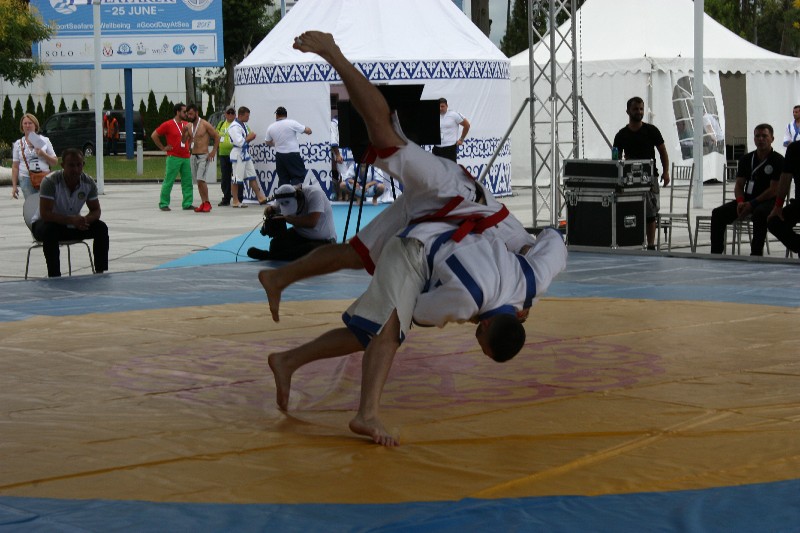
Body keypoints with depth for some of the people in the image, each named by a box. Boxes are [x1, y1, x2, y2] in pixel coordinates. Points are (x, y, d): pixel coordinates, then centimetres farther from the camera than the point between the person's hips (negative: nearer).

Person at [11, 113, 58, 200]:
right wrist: (14, 185, 3)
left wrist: (43, 154, -9)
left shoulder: (44, 140, 9)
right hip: (26, 179, 0)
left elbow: (55, 161, 9)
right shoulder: (18, 144, 10)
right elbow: (15, 166, 10)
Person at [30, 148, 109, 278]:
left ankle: (100, 272, -9)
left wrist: (85, 220, -30)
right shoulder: (50, 182, -27)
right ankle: (54, 277, -34)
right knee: (50, 230, -39)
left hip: (73, 226, 5)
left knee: (101, 227, -16)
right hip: (49, 224, -4)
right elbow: (45, 213, -32)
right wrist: (71, 220, -45)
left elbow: (96, 211, -5)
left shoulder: (88, 183, -12)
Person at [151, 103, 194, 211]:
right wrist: (163, 148, -4)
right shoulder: (168, 125, -6)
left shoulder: (186, 124, 12)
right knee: (168, 182, -2)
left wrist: (188, 147, 6)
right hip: (173, 157, -6)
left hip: (186, 157, 6)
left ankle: (187, 204, 8)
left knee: (187, 181, 4)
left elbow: (191, 137, 25)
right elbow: (154, 135, -4)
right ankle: (163, 204, 5)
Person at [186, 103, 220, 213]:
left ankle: (207, 203, -7)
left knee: (201, 180, -16)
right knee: (198, 181, 7)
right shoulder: (188, 126, 9)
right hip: (193, 156, 7)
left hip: (204, 156, -6)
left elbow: (217, 136, -3)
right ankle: (203, 203, 12)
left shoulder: (205, 124, -8)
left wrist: (213, 152, -6)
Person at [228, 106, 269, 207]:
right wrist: (249, 138, -11)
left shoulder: (244, 125, 14)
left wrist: (250, 137, 2)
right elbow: (239, 142, -23)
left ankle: (260, 198, 13)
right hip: (238, 154, -9)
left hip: (246, 154, 9)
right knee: (236, 179, -2)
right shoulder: (234, 127, -17)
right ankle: (235, 201, 5)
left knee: (252, 177, 10)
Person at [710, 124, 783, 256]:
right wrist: (740, 202, -10)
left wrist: (752, 204, -18)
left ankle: (756, 254, -36)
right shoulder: (746, 159, 13)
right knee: (718, 213, -14)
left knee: (759, 213, -41)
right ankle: (715, 253, -15)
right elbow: (739, 185, 12)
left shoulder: (778, 161, -5)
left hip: (769, 201, -6)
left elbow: (774, 190, -11)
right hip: (747, 199, 6)